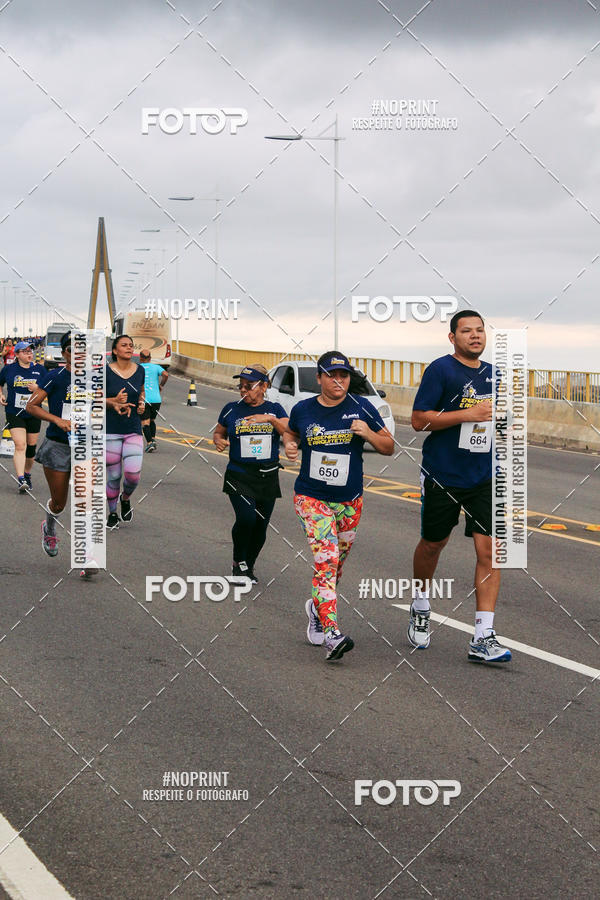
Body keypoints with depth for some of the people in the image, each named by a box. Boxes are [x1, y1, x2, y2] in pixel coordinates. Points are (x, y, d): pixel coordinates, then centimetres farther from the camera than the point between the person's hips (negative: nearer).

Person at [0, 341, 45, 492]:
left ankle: (27, 475, 33)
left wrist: (37, 388, -12)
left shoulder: (40, 370, 4)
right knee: (20, 445, -17)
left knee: (31, 447, 10)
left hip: (33, 415, 2)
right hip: (14, 414, -2)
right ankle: (21, 480, -22)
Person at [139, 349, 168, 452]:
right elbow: (166, 374, -8)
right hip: (156, 399, 2)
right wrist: (161, 386, 7)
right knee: (152, 420, 21)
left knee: (145, 422, -3)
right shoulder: (156, 367, 9)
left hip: (143, 399, -2)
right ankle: (153, 439, 3)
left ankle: (149, 443, -19)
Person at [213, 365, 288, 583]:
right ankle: (238, 562, 2)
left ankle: (248, 567, 26)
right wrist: (219, 441, -7)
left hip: (268, 478, 2)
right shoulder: (232, 409, 4)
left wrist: (270, 419, -22)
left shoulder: (274, 409, 5)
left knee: (260, 526, 6)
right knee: (246, 518, -21)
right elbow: (218, 433, 16)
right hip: (239, 475, -2)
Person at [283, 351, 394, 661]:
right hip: (311, 496, -2)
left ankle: (317, 607, 44)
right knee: (326, 558, -18)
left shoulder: (361, 408, -3)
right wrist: (290, 446, -2)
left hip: (349, 501, 2)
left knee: (337, 563, 14)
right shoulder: (303, 409, -2)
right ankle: (332, 634, -27)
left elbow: (389, 447, 2)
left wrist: (368, 434, -17)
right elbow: (291, 433, 20)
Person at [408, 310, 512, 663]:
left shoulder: (493, 375, 11)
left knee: (489, 549, -9)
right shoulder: (440, 370, -8)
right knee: (432, 545, 13)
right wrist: (468, 414, -19)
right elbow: (419, 420, -14)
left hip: (484, 478, 4)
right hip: (442, 476, -4)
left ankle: (483, 637, -9)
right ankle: (421, 608, 41)